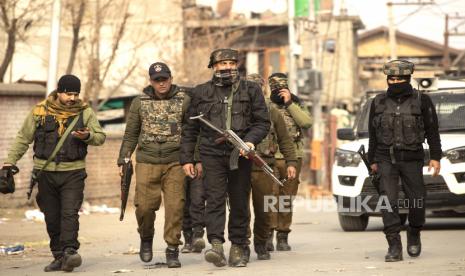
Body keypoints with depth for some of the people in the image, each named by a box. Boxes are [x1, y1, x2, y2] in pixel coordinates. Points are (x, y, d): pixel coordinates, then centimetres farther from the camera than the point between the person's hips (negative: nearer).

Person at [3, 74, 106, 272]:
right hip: (45, 172, 2)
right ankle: (59, 256, 15)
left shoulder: (85, 112, 2)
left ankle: (69, 252, -21)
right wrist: (9, 162, 1)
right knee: (52, 217, 6)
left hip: (73, 173, -1)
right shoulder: (40, 111, 1)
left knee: (69, 213, -15)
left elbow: (100, 137, 5)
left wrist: (88, 136, -17)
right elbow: (23, 138, 7)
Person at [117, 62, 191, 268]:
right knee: (144, 205, -3)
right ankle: (146, 238, 25)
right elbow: (131, 134, 13)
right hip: (146, 163, 1)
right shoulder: (139, 103, 8)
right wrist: (123, 160, 7)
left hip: (175, 163, -1)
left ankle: (172, 249, 4)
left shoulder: (184, 100, 3)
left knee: (175, 206, -6)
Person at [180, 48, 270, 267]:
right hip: (212, 154, -1)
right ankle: (216, 246, -23)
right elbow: (190, 128, 11)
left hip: (241, 155, 1)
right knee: (215, 199, -13)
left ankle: (237, 249, 13)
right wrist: (186, 158, 7)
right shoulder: (201, 92, 8)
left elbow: (263, 122, 6)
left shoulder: (251, 90, 8)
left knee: (239, 203, 5)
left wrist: (251, 141, -13)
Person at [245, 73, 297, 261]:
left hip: (264, 167, 2)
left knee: (264, 210, 6)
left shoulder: (272, 112, 10)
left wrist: (291, 162, 6)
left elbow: (285, 140, 13)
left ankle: (261, 245, 21)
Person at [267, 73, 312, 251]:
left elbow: (307, 122, -7)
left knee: (287, 199, 5)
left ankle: (283, 237, 12)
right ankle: (268, 235, -10)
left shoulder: (295, 104, 11)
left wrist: (289, 103, -8)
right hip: (270, 158, -2)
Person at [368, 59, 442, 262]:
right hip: (386, 160, 1)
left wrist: (435, 157, -3)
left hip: (412, 160, -1)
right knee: (388, 202, -10)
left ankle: (414, 234, 29)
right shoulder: (379, 102, 8)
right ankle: (394, 247, -9)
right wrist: (372, 160, 14)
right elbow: (373, 134, 14)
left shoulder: (422, 101, 1)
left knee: (416, 201, 1)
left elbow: (432, 131, 3)